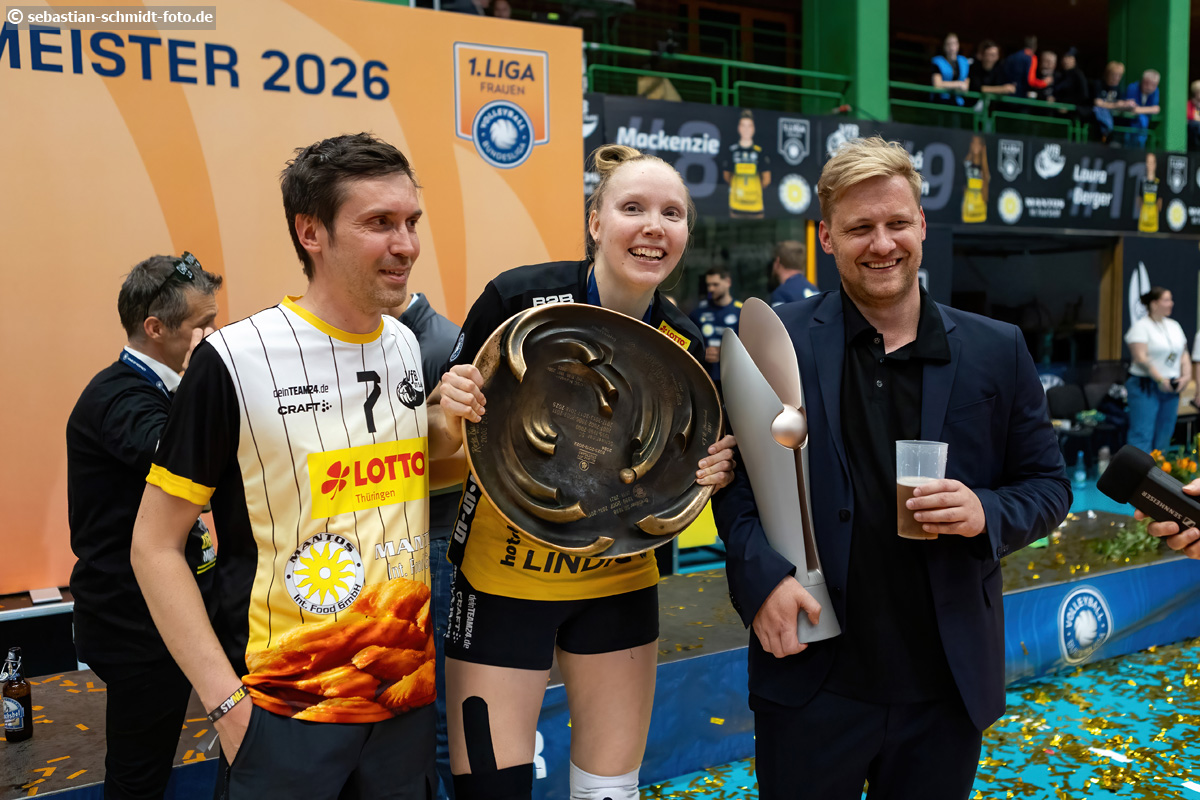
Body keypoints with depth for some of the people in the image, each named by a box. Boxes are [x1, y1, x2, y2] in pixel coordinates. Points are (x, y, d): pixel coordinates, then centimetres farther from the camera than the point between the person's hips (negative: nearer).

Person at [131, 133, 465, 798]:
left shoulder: (408, 344, 3)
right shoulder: (234, 360, -14)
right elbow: (156, 545, -9)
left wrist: (448, 429, -2)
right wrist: (227, 703, -13)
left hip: (410, 694, 5)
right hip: (284, 714, -5)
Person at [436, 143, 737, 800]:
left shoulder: (683, 345, -5)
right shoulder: (517, 299, -16)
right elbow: (448, 439, -6)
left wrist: (705, 472, -13)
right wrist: (450, 405, -27)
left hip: (618, 581, 4)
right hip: (503, 580, -3)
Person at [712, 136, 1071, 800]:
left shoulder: (997, 351, 2)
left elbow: (1049, 484, 8)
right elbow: (733, 470, -1)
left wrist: (988, 513, -13)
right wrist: (760, 573, -15)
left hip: (947, 690, 2)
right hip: (813, 680, -2)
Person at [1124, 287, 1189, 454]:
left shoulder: (1174, 326, 15)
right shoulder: (1141, 327, -8)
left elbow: (1184, 354, 17)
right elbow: (1140, 358, -16)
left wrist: (1186, 376, 1)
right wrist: (1160, 380, -17)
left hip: (1170, 388, 7)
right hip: (1145, 386, -7)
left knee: (1164, 436, 9)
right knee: (1142, 435, -10)